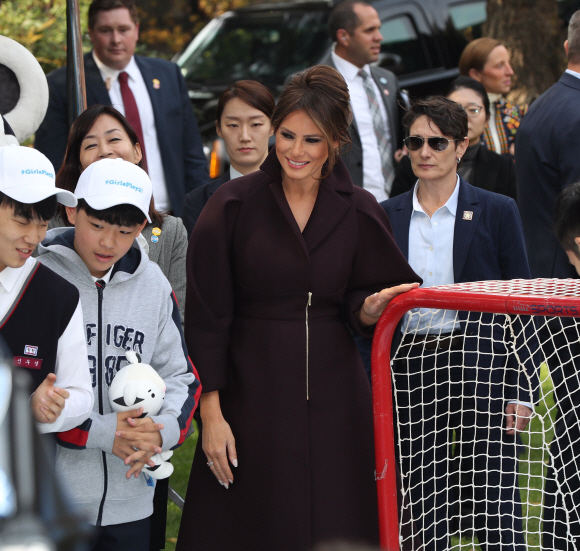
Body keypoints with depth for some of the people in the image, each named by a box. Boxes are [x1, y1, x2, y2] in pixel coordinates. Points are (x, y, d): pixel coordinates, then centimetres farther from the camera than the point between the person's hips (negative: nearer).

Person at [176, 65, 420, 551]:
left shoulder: (357, 212, 4)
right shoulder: (234, 205, -3)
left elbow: (358, 307, 11)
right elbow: (206, 317, -3)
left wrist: (372, 307, -14)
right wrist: (211, 414, -8)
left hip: (333, 399, 2)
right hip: (251, 397, -2)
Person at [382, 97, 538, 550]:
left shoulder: (497, 211, 1)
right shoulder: (387, 217, 8)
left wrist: (523, 391, -5)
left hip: (480, 369, -3)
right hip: (411, 370, 3)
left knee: (497, 511, -5)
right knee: (426, 508, 5)